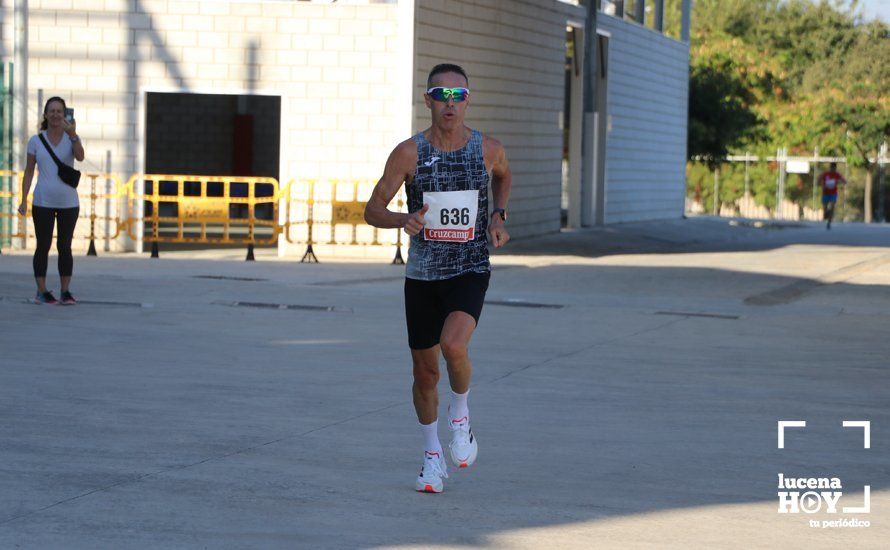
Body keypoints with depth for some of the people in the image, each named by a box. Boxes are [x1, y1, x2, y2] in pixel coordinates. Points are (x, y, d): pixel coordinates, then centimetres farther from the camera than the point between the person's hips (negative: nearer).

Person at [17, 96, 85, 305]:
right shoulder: (36, 141, 2)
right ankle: (41, 291, 7)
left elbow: (80, 156, -20)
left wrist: (72, 134, -35)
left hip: (68, 203, 0)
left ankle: (66, 291, 8)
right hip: (43, 203, 0)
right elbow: (29, 171, 6)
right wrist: (24, 200, 1)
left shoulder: (71, 138, 0)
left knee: (64, 247, 4)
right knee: (43, 246, 3)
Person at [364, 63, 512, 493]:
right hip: (421, 276, 1)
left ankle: (460, 417, 3)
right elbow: (373, 210, -5)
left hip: (470, 272, -1)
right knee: (425, 372, 9)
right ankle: (433, 455, 30)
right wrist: (403, 220, -26)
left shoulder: (488, 150, -3)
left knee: (453, 344, -27)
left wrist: (498, 216, 5)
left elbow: (503, 177, 22)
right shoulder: (408, 153, -7)